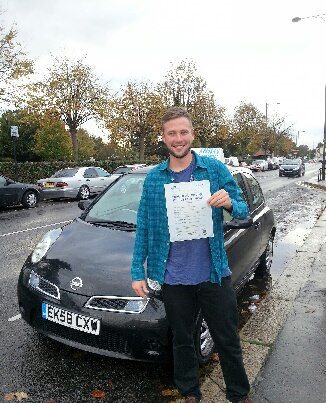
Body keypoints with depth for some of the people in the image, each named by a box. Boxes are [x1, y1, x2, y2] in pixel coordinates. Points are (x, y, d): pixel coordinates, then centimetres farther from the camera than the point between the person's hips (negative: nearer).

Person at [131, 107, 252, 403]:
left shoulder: (215, 169, -4)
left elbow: (244, 212, 0)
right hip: (174, 278, 2)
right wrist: (137, 272, -1)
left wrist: (229, 203, -23)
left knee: (228, 342, 15)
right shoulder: (153, 178, 1)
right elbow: (143, 227, 3)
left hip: (214, 274, -1)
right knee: (182, 341, 19)